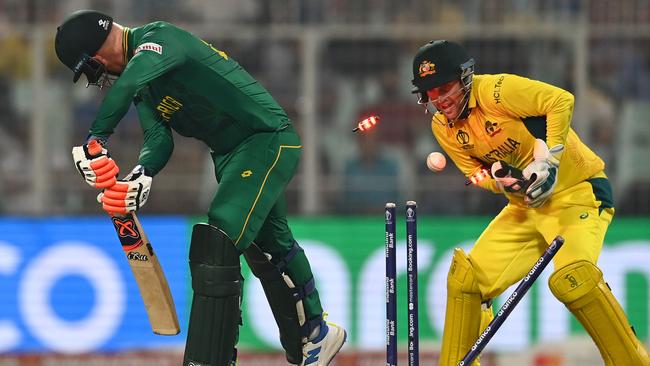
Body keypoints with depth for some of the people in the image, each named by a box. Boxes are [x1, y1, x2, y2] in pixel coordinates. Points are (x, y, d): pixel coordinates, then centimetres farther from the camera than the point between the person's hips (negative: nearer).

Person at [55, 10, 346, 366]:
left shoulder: (159, 39, -20)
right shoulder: (142, 73, 8)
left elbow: (130, 80, -43)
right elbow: (158, 137, -5)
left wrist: (96, 139, -45)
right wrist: (141, 174, -25)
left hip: (269, 139, -11)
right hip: (230, 152, 11)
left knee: (216, 244, -20)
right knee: (271, 246, 27)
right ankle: (315, 333, 48)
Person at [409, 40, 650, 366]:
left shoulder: (494, 90, -20)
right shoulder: (443, 127, 3)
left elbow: (561, 101, -24)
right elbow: (475, 173, 7)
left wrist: (548, 160, -27)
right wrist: (500, 179, -15)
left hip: (577, 191, -8)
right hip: (525, 207, 8)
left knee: (572, 278, -31)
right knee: (465, 278, 2)